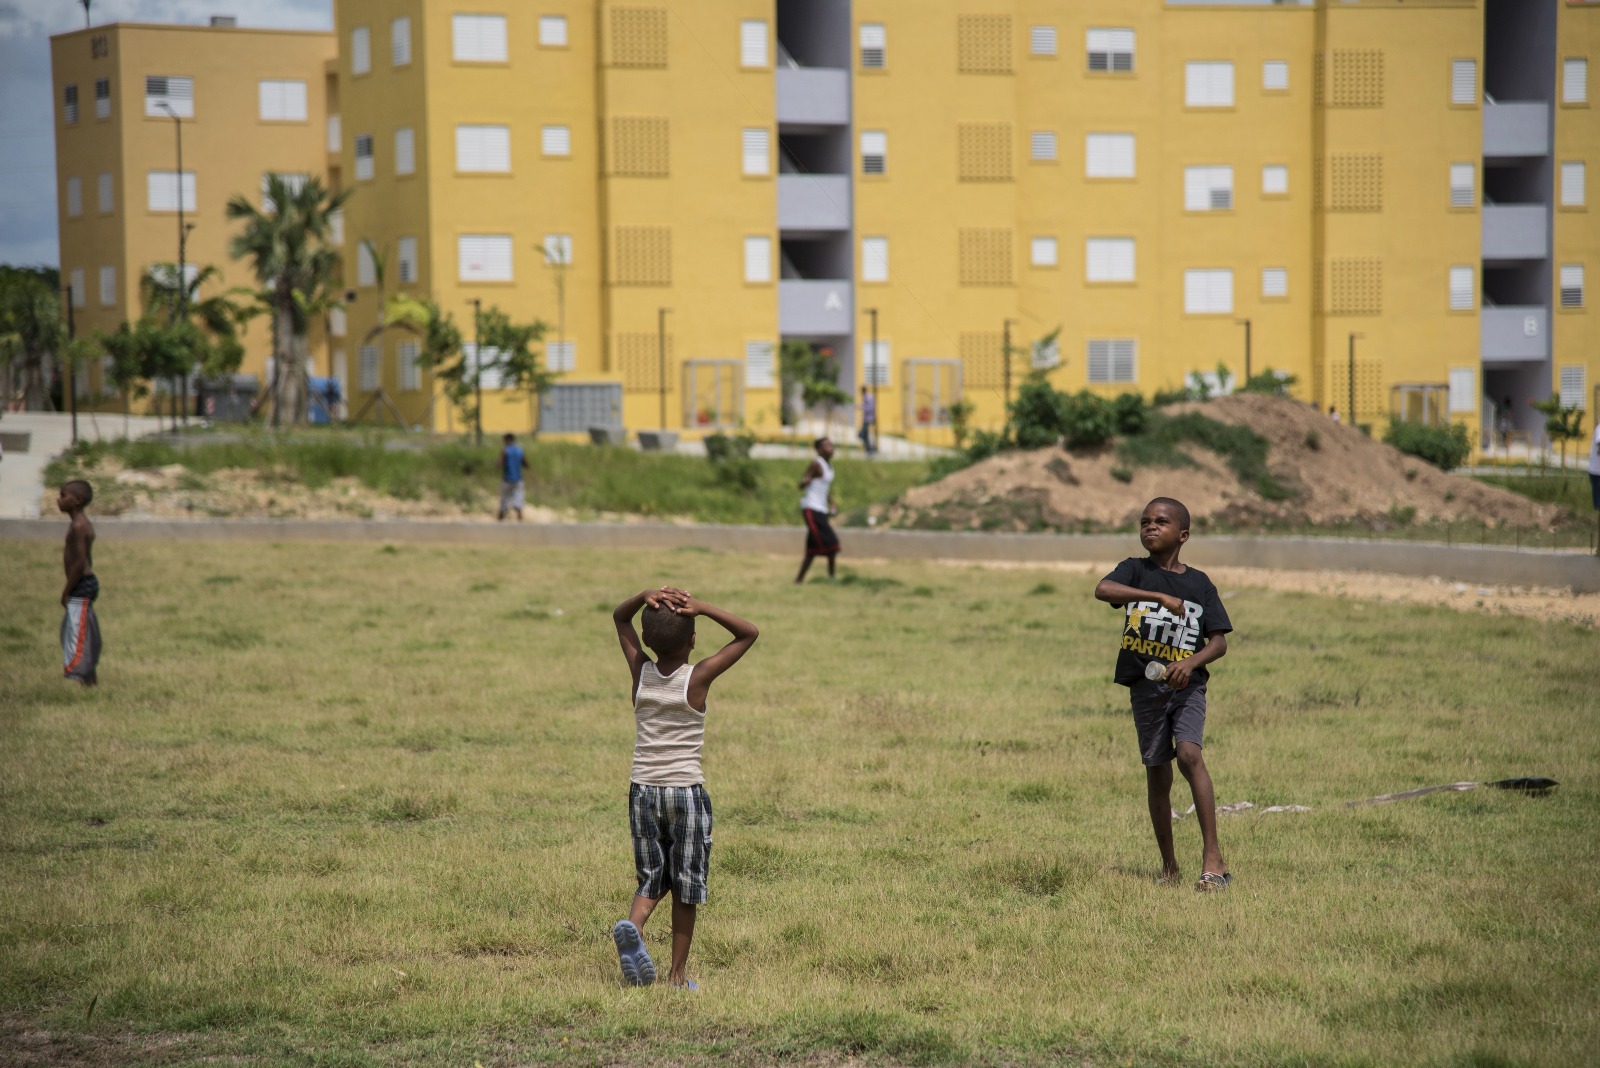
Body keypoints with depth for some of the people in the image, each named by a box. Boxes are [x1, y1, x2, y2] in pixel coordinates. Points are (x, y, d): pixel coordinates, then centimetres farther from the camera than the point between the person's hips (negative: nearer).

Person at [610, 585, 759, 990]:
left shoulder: (640, 671, -3)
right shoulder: (698, 678, -11)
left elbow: (620, 618, 14)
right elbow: (749, 633, -2)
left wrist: (645, 597, -5)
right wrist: (701, 608, -11)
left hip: (642, 790, 3)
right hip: (687, 791, -3)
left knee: (652, 879, 15)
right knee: (685, 887, 8)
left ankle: (633, 926, -15)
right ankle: (678, 973, 10)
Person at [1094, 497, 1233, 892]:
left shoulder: (1199, 583, 4)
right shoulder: (1135, 570, 2)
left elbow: (1219, 641, 2)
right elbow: (1103, 589, -21)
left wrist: (1191, 663, -18)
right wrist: (1159, 597, -30)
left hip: (1187, 685, -1)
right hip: (1146, 686, 1)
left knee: (1189, 754, -23)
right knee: (1157, 772, 7)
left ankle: (1213, 858, -23)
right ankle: (1169, 866, 22)